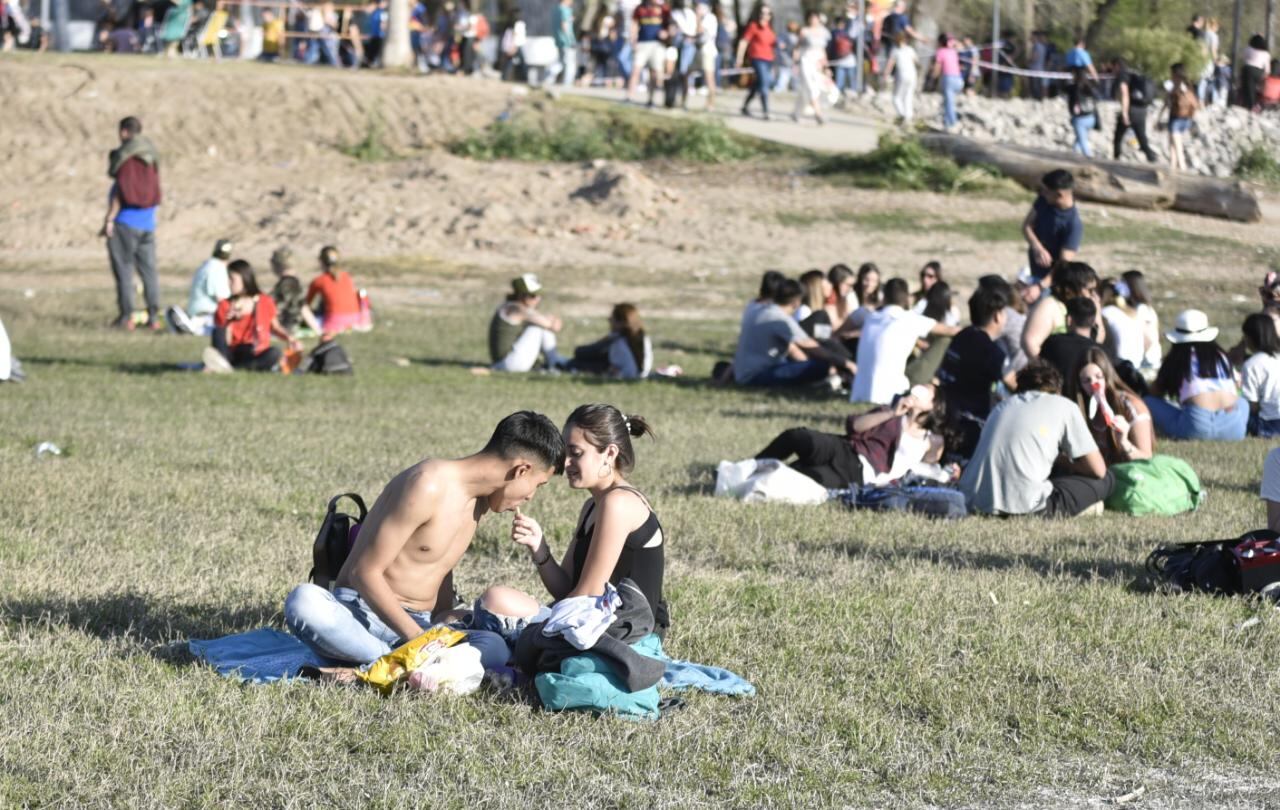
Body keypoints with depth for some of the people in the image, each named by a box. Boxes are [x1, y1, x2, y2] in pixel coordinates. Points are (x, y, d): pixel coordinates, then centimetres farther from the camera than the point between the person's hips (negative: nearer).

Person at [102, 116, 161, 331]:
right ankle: (153, 316, 5)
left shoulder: (124, 158, -10)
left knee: (123, 269, -2)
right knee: (149, 269, 7)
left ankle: (126, 316, -4)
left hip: (125, 223, -6)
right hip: (148, 222, 6)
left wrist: (109, 219, -10)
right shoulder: (152, 158, 11)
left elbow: (120, 192, -13)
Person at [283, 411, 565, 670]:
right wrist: (416, 636, -24)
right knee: (304, 601, -41)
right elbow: (365, 573, -16)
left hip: (421, 626, 6)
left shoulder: (480, 499, 11)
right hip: (362, 613, -6)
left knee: (495, 649, -28)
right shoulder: (429, 486, -15)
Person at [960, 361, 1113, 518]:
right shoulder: (1064, 406, 13)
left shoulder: (1003, 406, 27)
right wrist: (1066, 465, 32)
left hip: (975, 504, 6)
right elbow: (1098, 470, 10)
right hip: (1024, 506, -6)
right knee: (1105, 479, 19)